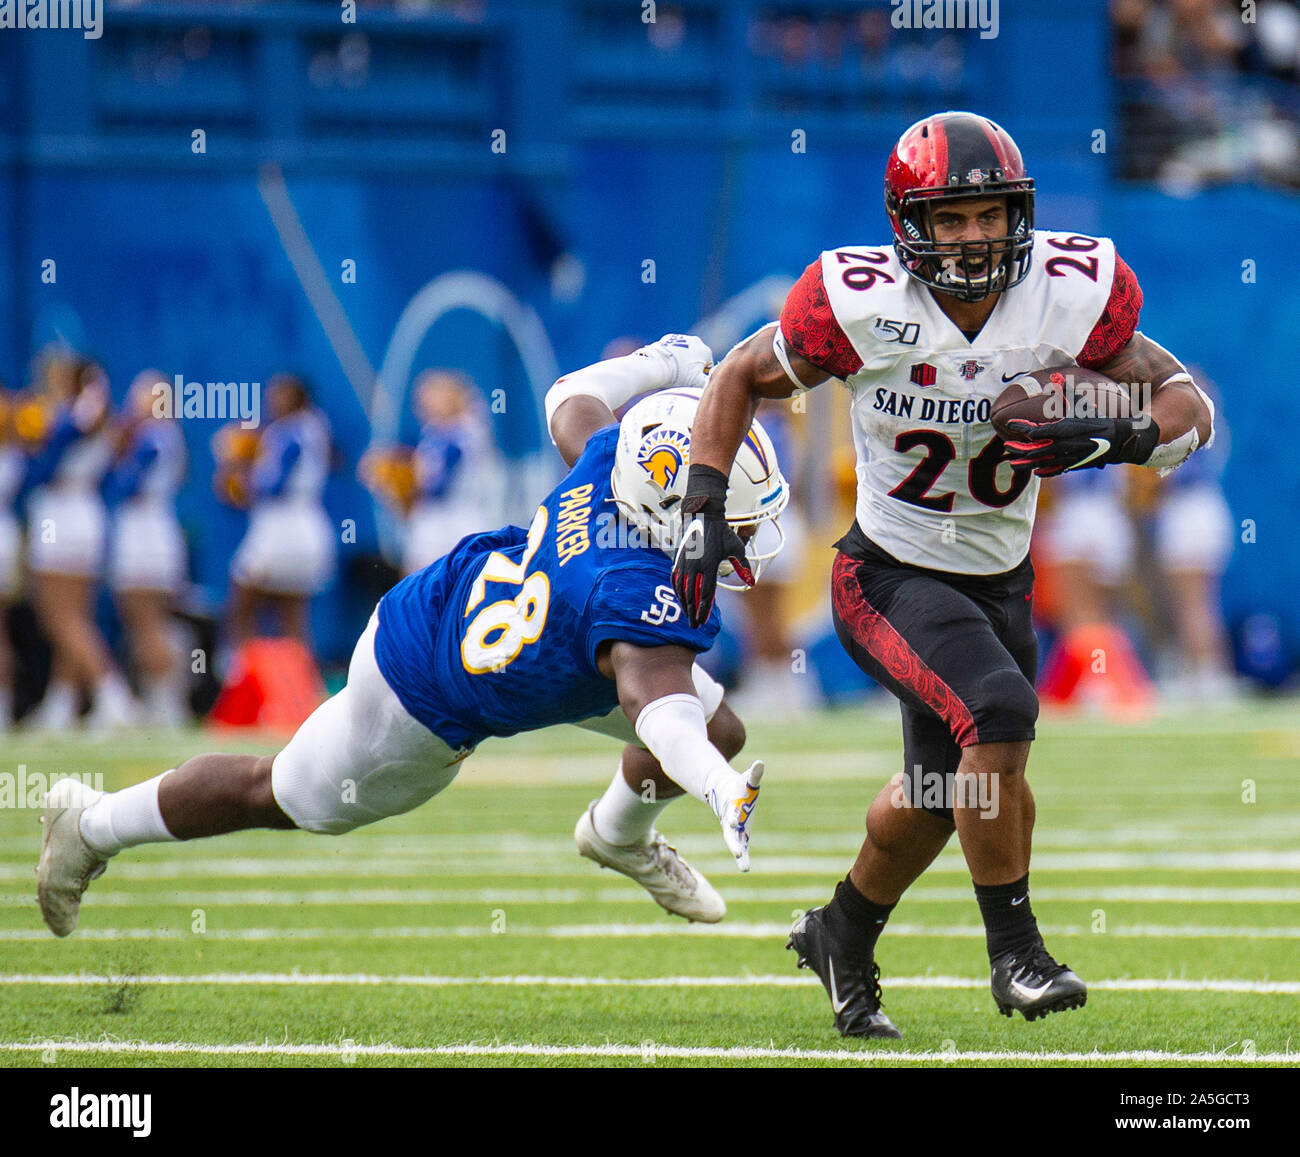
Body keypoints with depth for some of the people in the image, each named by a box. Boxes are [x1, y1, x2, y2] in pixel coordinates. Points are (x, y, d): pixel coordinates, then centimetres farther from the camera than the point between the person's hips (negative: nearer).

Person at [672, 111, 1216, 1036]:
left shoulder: (1071, 294, -16)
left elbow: (1188, 402, -7)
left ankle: (843, 937, 45)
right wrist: (705, 507, -11)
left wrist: (1115, 439, -28)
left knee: (945, 788, 17)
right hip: (890, 575, -4)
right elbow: (744, 377, -3)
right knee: (998, 714, -28)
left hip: (1000, 581, 4)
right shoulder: (862, 305, -21)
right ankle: (1014, 944, -11)